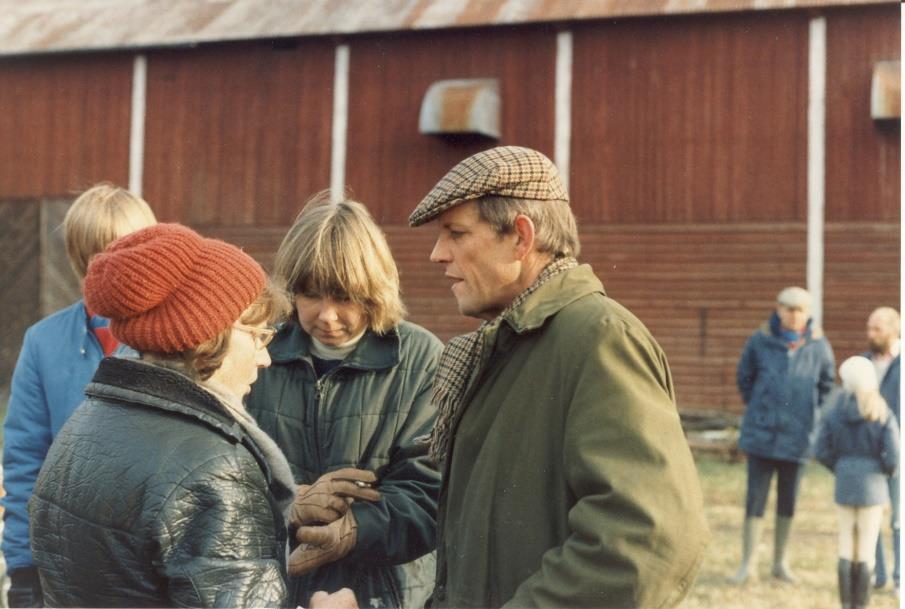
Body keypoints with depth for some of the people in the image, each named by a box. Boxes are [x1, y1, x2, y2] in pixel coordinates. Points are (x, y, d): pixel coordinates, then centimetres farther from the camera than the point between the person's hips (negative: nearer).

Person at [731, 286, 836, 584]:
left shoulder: (819, 346, -3)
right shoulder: (760, 341, -6)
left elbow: (826, 386, 12)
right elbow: (744, 378, 9)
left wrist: (808, 414, 8)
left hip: (797, 437, 1)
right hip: (761, 434, -1)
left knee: (788, 502, 10)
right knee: (755, 499, -1)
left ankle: (780, 562, 22)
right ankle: (748, 563, 7)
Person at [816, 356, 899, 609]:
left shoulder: (835, 412, -4)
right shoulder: (884, 415, -12)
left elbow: (822, 451, -2)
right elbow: (893, 457, -15)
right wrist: (887, 470, 6)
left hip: (844, 483, 3)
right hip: (872, 485, -3)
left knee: (846, 545, 13)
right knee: (867, 548, 7)